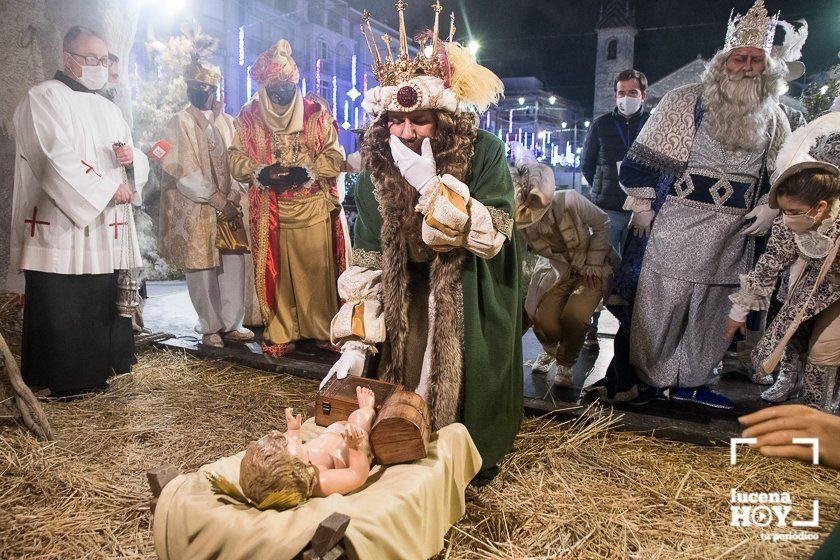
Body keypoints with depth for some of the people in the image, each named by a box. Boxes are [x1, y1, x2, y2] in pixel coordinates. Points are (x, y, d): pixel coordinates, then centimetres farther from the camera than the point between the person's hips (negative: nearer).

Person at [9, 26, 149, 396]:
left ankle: (94, 370, 19)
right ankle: (61, 379, 9)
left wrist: (131, 157, -3)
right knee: (60, 306, -2)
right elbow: (59, 160, -15)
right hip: (61, 225, -7)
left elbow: (139, 163, 19)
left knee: (101, 302, 8)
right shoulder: (45, 98, -2)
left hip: (106, 229, 7)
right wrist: (109, 188, -13)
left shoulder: (109, 109, 21)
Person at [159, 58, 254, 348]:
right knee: (202, 268, 0)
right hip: (194, 210, -4)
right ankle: (210, 328, 14)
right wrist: (219, 202, -15)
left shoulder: (227, 122, 12)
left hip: (228, 207, 4)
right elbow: (185, 172, -10)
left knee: (234, 264, 1)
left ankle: (230, 324, 14)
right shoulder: (181, 122, -1)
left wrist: (234, 198, -8)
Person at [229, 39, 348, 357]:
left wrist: (305, 172, -16)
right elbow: (236, 160, 3)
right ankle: (280, 334, 11)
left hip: (314, 208, 0)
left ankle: (323, 328, 13)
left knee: (317, 268, 0)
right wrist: (262, 173, -17)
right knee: (277, 271, 2)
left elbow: (334, 157, 0)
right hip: (270, 211, 1)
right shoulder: (249, 117, 7)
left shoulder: (316, 114, 5)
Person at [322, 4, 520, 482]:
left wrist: (432, 184, -35)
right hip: (411, 295, 3)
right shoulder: (377, 172, -12)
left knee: (463, 385, 1)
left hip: (473, 296, -2)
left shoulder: (484, 154, -20)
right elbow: (367, 262, -12)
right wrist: (355, 343, -18)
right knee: (405, 382, 4)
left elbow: (491, 237, -27)